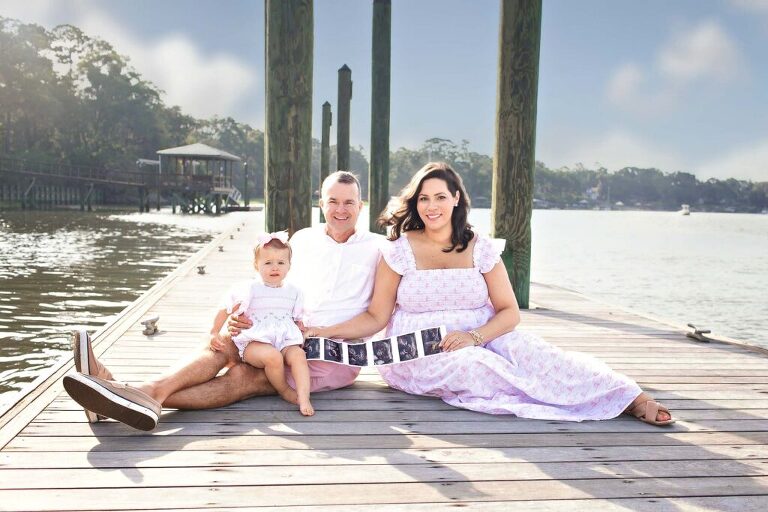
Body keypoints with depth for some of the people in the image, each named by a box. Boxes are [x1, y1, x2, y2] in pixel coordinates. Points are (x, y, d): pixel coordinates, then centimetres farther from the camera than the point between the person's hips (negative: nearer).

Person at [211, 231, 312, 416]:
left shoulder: (293, 292, 15)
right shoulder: (250, 289, 2)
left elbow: (297, 320, 25)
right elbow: (225, 310, 6)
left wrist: (304, 336, 9)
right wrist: (214, 333, -1)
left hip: (285, 341, 3)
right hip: (254, 342, -3)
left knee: (298, 354, -29)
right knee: (273, 357, -34)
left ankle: (304, 397, -35)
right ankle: (284, 391, -9)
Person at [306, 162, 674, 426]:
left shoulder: (480, 249, 3)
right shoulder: (401, 251, -2)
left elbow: (509, 312, 0)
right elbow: (377, 317, -1)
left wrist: (474, 336, -19)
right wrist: (326, 332, -15)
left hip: (480, 341, 2)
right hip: (418, 355, -1)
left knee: (524, 347, -30)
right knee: (468, 365, -36)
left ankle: (629, 398, -32)